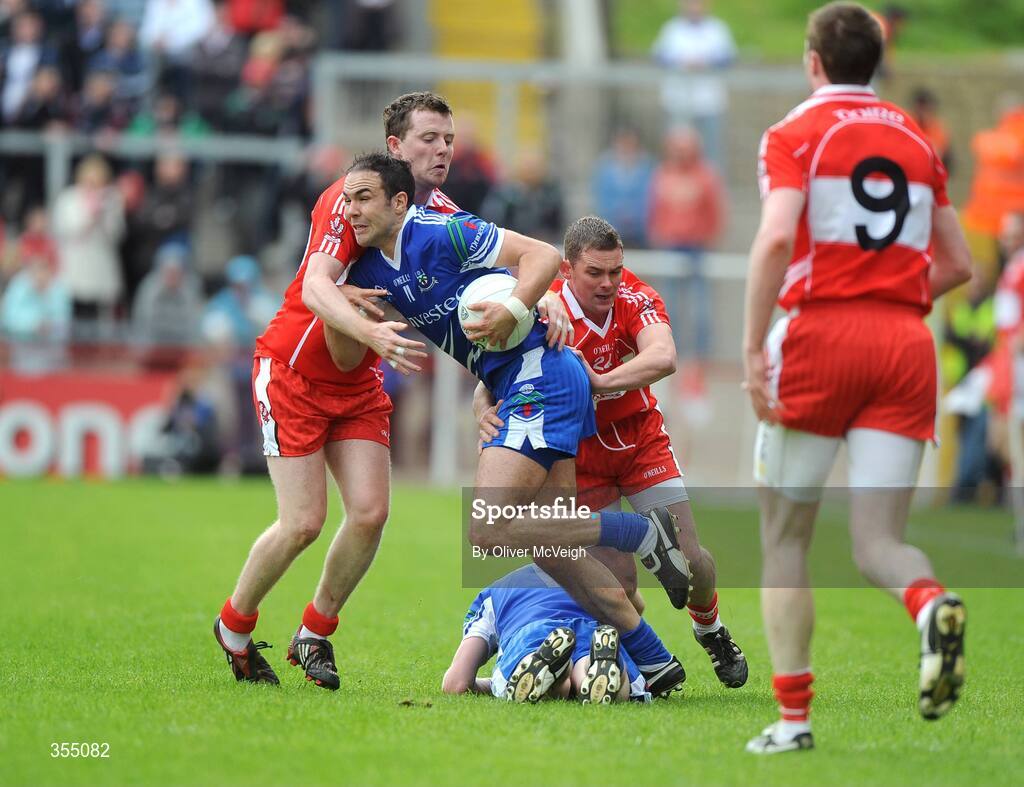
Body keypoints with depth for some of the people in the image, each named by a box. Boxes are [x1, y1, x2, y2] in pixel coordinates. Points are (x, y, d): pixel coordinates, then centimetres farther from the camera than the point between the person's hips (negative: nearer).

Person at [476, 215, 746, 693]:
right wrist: (485, 410, -48)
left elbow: (663, 358, -36)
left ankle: (710, 629, 30)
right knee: (618, 582, -12)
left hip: (641, 440, 2)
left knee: (687, 559, -3)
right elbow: (491, 381, -25)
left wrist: (598, 382, -47)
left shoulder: (635, 299, -17)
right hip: (580, 453, -2)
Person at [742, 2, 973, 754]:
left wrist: (753, 348, -16)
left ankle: (793, 715, 6)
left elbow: (776, 238, -16)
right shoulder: (916, 142, 16)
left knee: (785, 538, 10)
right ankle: (932, 604, -35)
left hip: (821, 334, -3)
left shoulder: (795, 134, 1)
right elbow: (957, 264, 17)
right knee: (877, 541, 0)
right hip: (907, 342, 3)